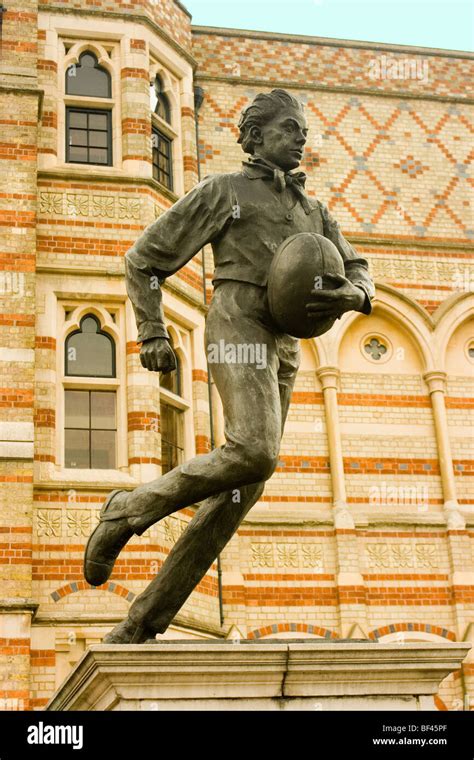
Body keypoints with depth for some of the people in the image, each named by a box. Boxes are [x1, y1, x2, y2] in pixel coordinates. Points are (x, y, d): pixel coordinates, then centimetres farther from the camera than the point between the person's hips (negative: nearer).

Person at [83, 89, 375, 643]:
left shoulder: (312, 211, 28)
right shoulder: (220, 191, 10)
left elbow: (358, 274, 23)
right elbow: (143, 260, 9)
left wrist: (351, 296, -3)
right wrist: (152, 335, -5)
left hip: (284, 349, 6)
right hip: (237, 328, -6)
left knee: (240, 491, -4)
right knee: (254, 455, -30)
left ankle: (139, 626, -2)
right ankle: (128, 510, -9)